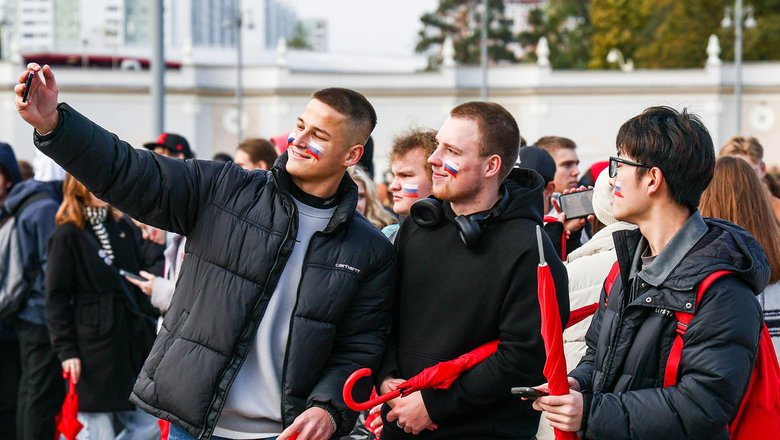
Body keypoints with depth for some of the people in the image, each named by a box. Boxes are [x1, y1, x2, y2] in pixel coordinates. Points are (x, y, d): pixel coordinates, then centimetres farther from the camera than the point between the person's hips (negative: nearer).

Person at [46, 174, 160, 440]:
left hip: (129, 343, 6)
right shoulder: (67, 236, -5)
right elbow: (56, 298, -6)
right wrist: (66, 350, -12)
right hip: (93, 349, -6)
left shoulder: (123, 227, 12)